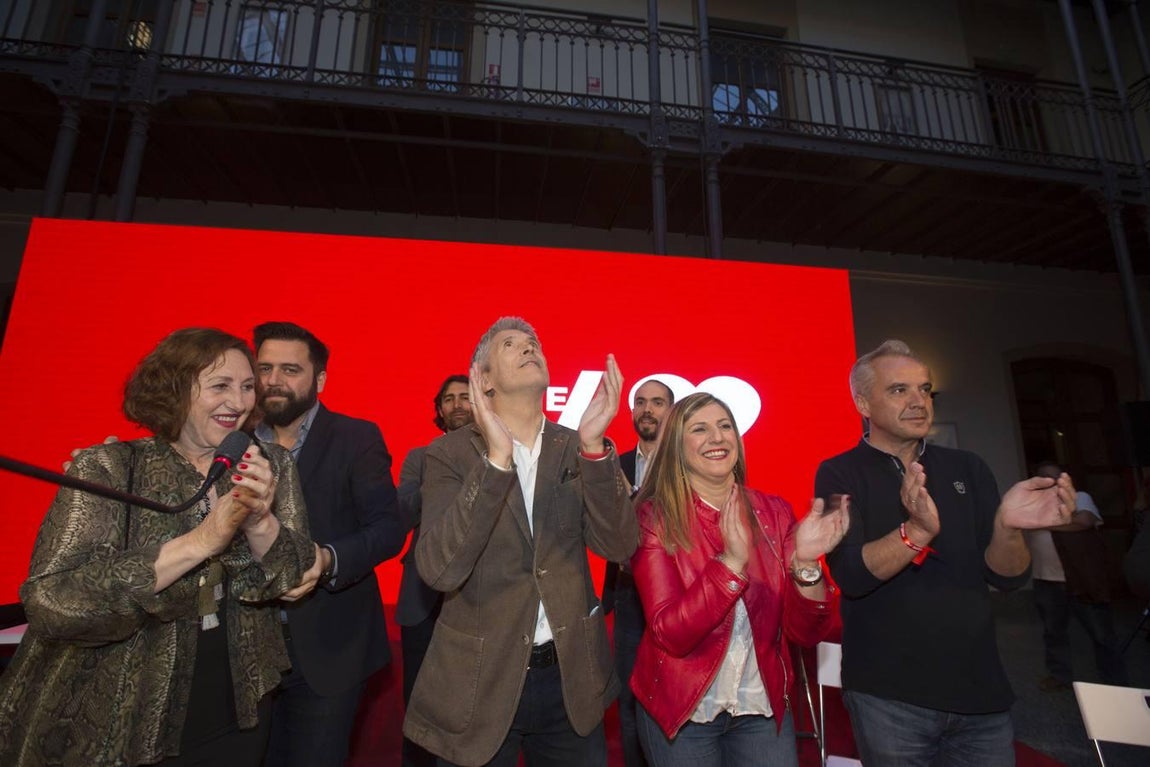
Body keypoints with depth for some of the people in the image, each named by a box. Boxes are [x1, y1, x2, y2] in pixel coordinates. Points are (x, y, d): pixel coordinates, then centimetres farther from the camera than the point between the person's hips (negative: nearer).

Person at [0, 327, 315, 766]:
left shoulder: (270, 466, -5)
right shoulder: (107, 468, -12)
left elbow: (299, 579, -7)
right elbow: (47, 602, -22)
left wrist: (261, 521, -26)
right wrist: (200, 542, -31)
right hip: (108, 731, -2)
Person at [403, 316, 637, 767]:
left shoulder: (578, 451, -3)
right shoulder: (449, 454, -10)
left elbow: (618, 547, -12)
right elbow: (439, 570, -21)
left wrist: (594, 446, -26)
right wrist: (496, 458, -31)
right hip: (479, 680, -2)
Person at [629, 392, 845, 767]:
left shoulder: (774, 512, -7)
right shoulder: (655, 517, -16)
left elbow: (807, 633, -8)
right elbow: (670, 633, -22)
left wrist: (805, 564, -26)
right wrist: (732, 562, -33)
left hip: (764, 707, 2)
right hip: (681, 711, -2)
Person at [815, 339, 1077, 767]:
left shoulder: (967, 469, 4)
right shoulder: (840, 474, -8)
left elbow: (1007, 577, 0)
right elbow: (851, 575, -19)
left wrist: (1007, 526, -21)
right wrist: (916, 530, -35)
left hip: (980, 691, 4)